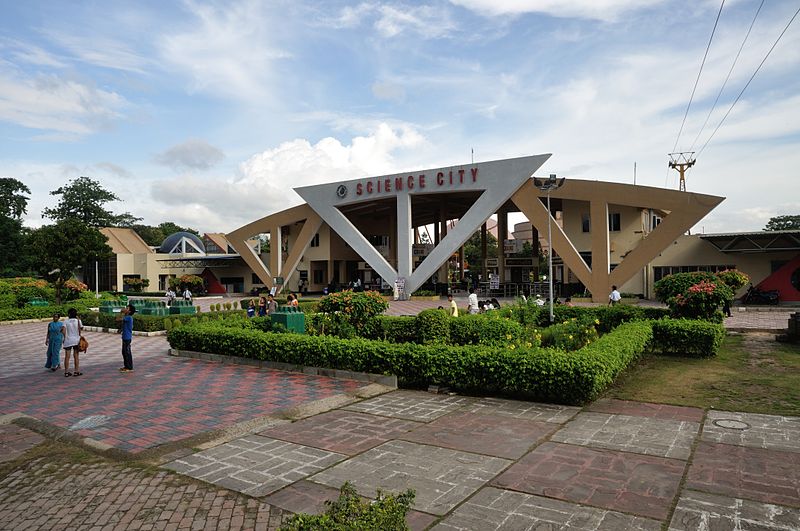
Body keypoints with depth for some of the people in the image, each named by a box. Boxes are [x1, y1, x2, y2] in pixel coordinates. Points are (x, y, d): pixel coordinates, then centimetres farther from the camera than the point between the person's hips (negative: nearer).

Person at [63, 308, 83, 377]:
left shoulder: (66, 321, -3)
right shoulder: (78, 320, -2)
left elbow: (64, 331, -13)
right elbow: (81, 329, 1)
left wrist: (65, 338, 0)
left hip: (68, 340, 0)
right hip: (76, 340, 0)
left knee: (67, 356, 5)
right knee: (76, 356, 7)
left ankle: (66, 372, 7)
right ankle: (77, 371, 8)